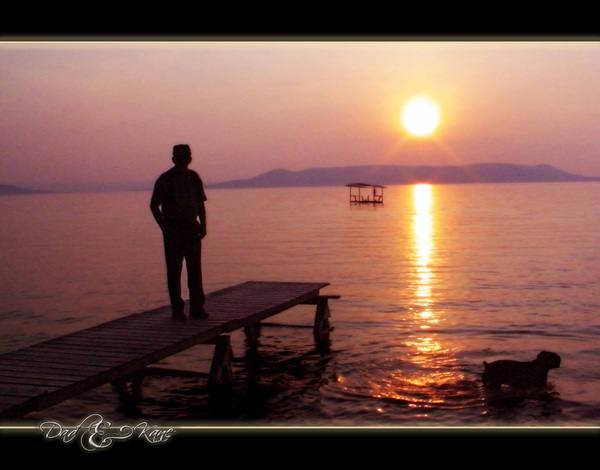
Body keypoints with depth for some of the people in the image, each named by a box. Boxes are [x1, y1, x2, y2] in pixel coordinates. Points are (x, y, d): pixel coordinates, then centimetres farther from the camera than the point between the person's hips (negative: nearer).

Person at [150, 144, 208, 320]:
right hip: (173, 230, -3)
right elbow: (154, 205, 0)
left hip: (192, 228, 4)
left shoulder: (193, 177, 7)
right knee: (174, 270, -1)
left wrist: (203, 225, 3)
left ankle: (196, 307, 10)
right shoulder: (165, 180, -4)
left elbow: (201, 203, 14)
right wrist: (164, 227, -8)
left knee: (195, 269, 4)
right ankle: (177, 308, 6)